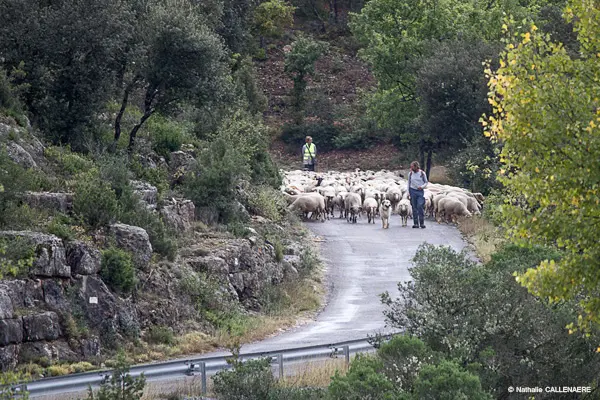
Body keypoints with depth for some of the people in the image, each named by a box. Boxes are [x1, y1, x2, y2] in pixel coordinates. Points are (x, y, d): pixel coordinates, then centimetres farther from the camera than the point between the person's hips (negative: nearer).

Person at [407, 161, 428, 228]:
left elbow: (426, 182, 6)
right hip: (413, 191, 2)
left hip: (420, 191, -2)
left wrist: (422, 186, -13)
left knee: (420, 207, -13)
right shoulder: (410, 173, 5)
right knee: (414, 208, 3)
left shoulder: (422, 173, -1)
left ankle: (422, 223, -7)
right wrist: (408, 192, 6)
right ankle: (415, 223, 8)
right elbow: (409, 183, 12)